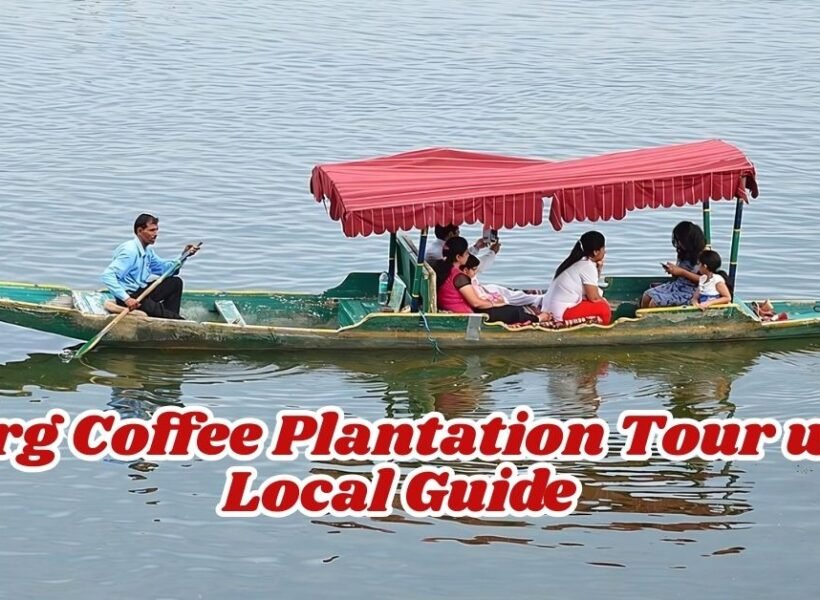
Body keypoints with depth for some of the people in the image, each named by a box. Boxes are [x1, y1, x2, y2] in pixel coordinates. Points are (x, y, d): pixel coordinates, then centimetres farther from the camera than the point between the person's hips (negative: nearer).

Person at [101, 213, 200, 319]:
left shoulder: (147, 250, 10)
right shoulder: (130, 251, -21)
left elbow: (163, 268, 22)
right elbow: (108, 275, -29)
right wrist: (126, 299, -34)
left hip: (141, 291, 11)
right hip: (131, 297, -11)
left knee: (175, 282, 13)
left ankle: (170, 319, 3)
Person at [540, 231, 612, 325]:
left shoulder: (576, 262, 13)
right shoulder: (588, 266, -12)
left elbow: (591, 291, 13)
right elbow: (594, 298, -12)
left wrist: (597, 270, 8)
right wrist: (605, 302, 7)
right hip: (562, 313, -9)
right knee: (604, 308, -11)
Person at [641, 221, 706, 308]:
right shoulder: (685, 252, 11)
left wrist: (682, 272, -18)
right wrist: (672, 269, -1)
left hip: (690, 291, -8)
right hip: (677, 284, 8)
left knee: (655, 302, -23)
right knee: (647, 296, -11)